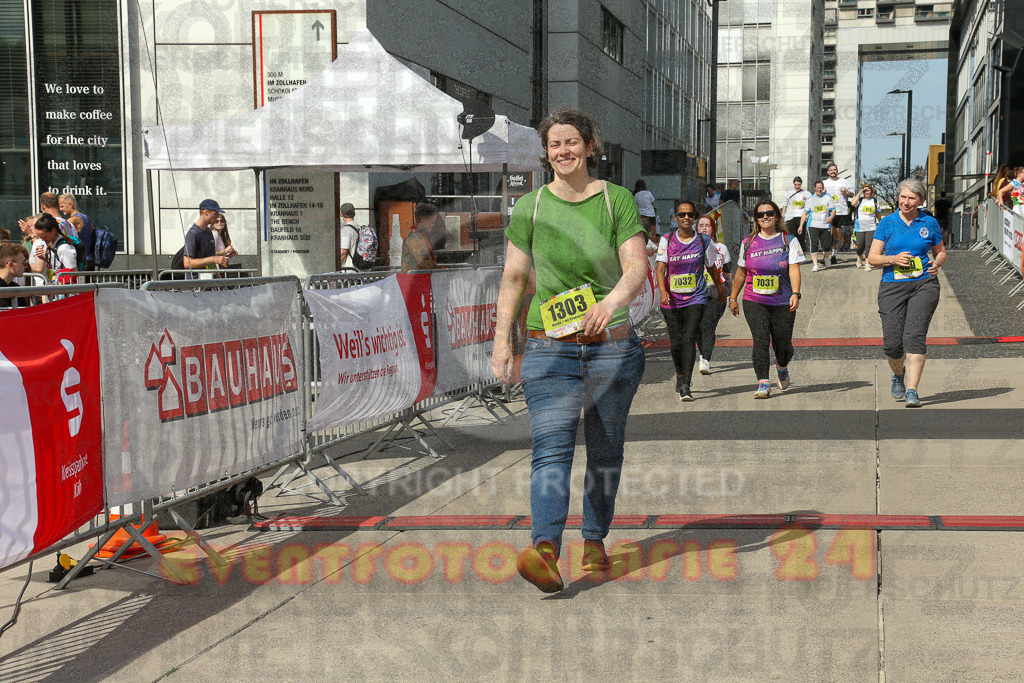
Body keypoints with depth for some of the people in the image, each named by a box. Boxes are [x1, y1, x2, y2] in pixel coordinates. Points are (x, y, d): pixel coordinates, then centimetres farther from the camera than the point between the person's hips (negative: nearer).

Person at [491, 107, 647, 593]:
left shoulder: (617, 200, 1)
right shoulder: (530, 207, 4)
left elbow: (637, 269, -9)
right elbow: (513, 279, 7)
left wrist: (611, 302, -29)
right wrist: (501, 342, 1)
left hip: (612, 347, 1)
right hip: (549, 348, 0)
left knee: (605, 450, 11)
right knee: (551, 447, -15)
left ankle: (594, 540, 29)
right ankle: (545, 550, -30)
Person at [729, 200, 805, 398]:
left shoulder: (788, 240, 3)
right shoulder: (748, 243, 10)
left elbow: (794, 269, -7)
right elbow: (741, 273, 19)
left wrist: (795, 293, -21)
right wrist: (733, 298, 21)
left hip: (783, 303, -1)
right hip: (754, 302, 1)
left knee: (783, 345, 4)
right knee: (760, 339, -17)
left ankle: (782, 367, 39)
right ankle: (763, 384, -19)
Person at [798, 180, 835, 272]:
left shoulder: (828, 198, 9)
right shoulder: (810, 199, 7)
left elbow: (833, 210, 8)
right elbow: (805, 213, 6)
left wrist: (831, 217, -15)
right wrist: (801, 225, -2)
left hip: (825, 225, 1)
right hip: (813, 226, -1)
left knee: (826, 245, 3)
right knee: (814, 245, -13)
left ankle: (825, 259, 35)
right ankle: (815, 265, -13)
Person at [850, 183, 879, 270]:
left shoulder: (875, 201, 8)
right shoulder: (860, 200, 2)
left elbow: (877, 214, 18)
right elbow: (853, 203, -20)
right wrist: (860, 192, -14)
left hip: (871, 228, 0)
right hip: (860, 228, 0)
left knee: (868, 246, -9)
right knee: (860, 246, 4)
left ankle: (867, 264, -7)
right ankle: (860, 257, 34)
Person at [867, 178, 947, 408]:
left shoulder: (930, 223, 9)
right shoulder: (887, 223, 6)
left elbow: (941, 251, 21)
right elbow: (873, 257, 5)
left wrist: (937, 264, -1)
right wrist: (894, 259, -13)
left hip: (923, 285, 0)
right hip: (892, 287, 0)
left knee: (914, 335, -16)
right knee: (892, 342, -4)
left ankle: (912, 391, -16)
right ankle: (898, 376, 30)